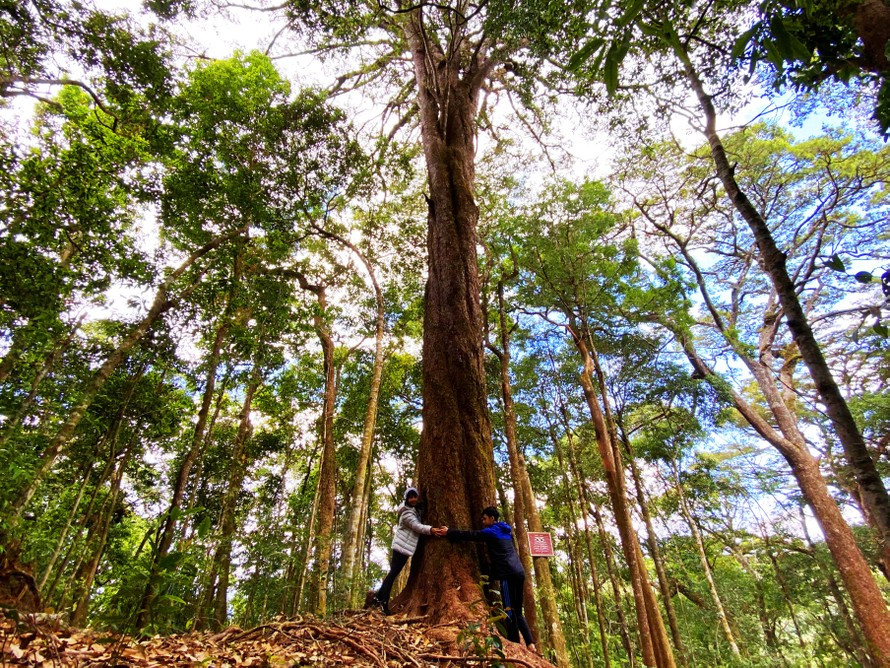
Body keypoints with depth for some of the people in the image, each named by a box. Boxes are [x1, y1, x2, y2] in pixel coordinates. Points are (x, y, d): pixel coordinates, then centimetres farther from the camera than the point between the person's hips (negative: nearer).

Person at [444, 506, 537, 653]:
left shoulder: (490, 531, -1)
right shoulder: (506, 530, 22)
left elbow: (469, 535, -2)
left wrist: (449, 532, 5)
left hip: (508, 573, -8)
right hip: (519, 572, 8)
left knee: (509, 610, -6)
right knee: (517, 611, 12)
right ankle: (530, 643, 5)